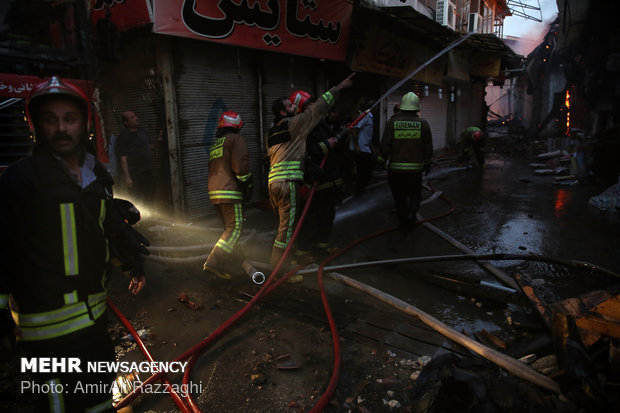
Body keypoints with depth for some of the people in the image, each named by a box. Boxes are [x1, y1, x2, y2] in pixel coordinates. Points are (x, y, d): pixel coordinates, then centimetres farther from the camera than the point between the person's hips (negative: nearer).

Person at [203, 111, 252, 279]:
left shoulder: (215, 144, 23)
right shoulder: (235, 138, -2)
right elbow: (241, 164, -15)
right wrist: (247, 185, -4)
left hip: (214, 191, 9)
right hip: (229, 191, -9)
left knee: (229, 226, 18)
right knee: (235, 227, -7)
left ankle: (227, 263, 25)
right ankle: (214, 262, -15)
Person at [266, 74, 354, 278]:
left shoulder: (272, 132, 21)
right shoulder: (294, 123, -3)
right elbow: (318, 108, 0)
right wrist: (339, 87, 9)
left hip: (273, 181, 9)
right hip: (287, 182, -9)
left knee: (283, 226, 17)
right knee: (287, 227, -3)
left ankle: (276, 265, 25)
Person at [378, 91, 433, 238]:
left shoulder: (392, 122, -4)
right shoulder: (423, 123, -1)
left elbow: (385, 145, -5)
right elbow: (428, 147, 4)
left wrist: (381, 160, 10)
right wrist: (427, 163, 18)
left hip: (395, 168, 0)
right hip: (415, 168, 0)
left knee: (400, 199, 11)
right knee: (414, 194, 20)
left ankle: (403, 229, 19)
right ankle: (411, 213, -8)